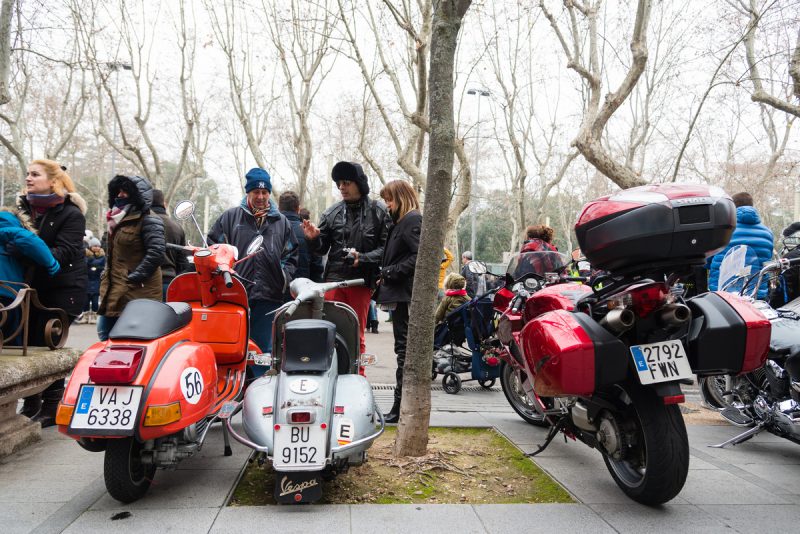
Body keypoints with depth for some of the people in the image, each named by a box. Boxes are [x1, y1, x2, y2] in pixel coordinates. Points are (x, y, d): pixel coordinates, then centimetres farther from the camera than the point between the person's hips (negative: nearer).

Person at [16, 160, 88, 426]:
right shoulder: (24, 207, 14)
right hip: (34, 287, 6)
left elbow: (64, 252, -16)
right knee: (25, 344, 5)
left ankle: (51, 407, 7)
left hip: (63, 290, -6)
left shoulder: (71, 214, -6)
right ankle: (30, 404, 18)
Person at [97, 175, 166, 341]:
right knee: (104, 332, 13)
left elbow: (156, 252, -20)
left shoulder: (148, 221, -9)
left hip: (137, 292, -10)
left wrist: (134, 278, -20)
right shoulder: (117, 221, 21)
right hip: (114, 290, 10)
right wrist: (105, 275, 19)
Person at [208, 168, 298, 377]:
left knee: (263, 348, 5)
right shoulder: (230, 216, 9)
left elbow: (291, 255, 17)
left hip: (268, 296, 1)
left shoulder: (281, 222, 15)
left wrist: (285, 277, 2)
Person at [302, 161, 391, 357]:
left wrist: (362, 258, -20)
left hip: (362, 282, -2)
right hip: (334, 280, 2)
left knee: (357, 336, 9)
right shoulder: (332, 213, 8)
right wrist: (313, 239, -10)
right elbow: (322, 249, 11)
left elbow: (386, 247, -8)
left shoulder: (378, 211, 0)